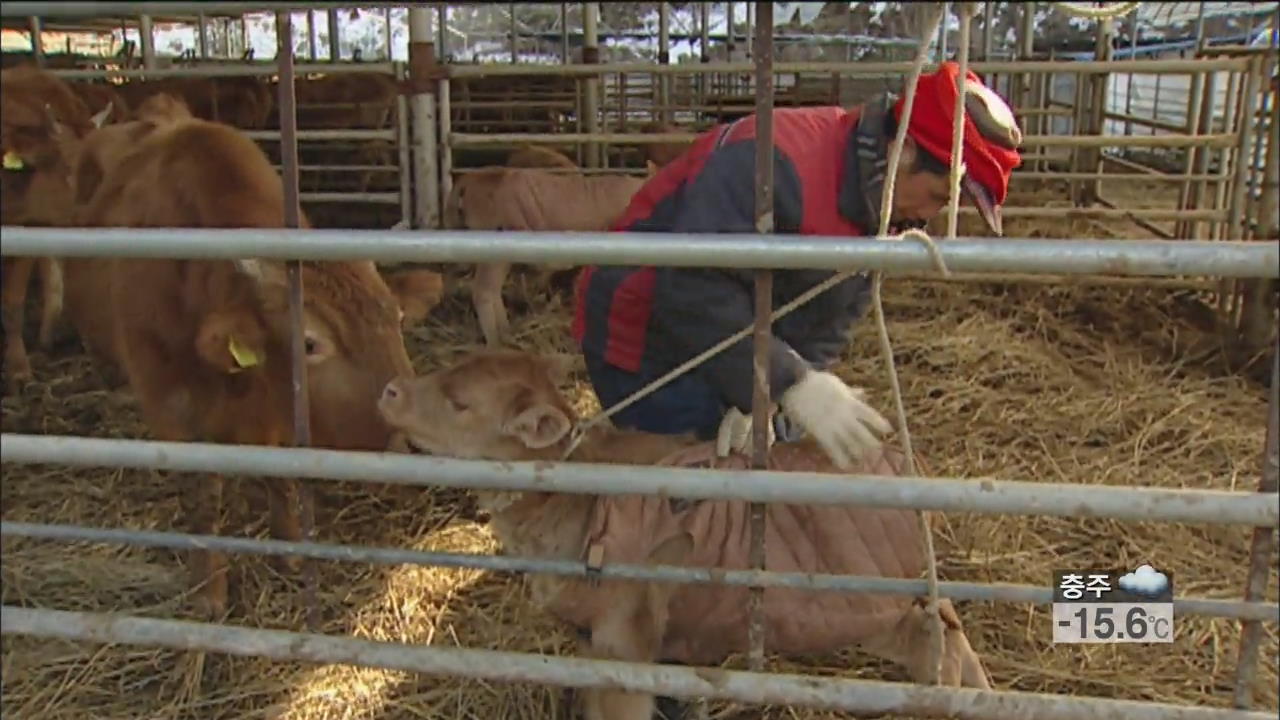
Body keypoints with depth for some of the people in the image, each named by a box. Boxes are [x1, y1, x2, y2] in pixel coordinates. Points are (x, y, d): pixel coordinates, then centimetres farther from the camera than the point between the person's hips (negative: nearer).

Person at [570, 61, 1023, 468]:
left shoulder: (878, 203, -1)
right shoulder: (776, 164, -31)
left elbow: (827, 326, -5)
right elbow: (695, 292, -38)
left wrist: (764, 398, -21)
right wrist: (791, 384, -41)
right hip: (645, 348, -8)